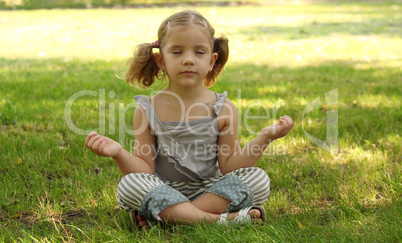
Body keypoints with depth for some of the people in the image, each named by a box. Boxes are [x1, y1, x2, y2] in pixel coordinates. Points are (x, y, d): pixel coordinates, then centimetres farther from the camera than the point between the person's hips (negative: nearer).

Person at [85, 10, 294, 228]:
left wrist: (264, 138, -12)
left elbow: (229, 166, -1)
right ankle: (219, 219, -30)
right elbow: (145, 171, -4)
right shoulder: (148, 110, -3)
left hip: (210, 192, 2)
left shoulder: (223, 109, -1)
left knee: (258, 178, -21)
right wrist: (118, 153, -22)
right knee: (129, 185, -30)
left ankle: (167, 217, -24)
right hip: (164, 193, -1)